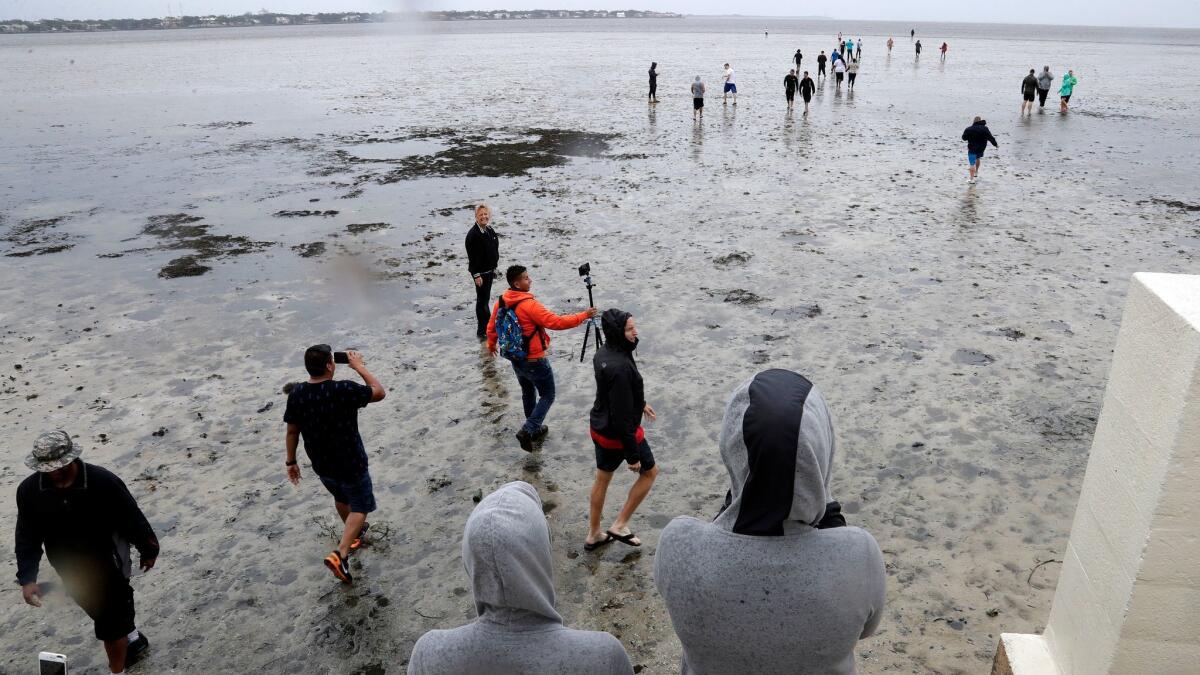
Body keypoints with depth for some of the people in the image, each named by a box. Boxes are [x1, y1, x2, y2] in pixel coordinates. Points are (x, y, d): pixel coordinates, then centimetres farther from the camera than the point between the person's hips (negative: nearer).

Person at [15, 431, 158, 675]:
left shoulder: (103, 482, -28)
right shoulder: (29, 490, -16)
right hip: (70, 572, 5)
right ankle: (133, 638, 53)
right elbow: (27, 536, -6)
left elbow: (132, 518, -15)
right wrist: (27, 578, -12)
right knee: (101, 612, 26)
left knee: (110, 623, 5)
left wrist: (148, 550, -3)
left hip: (106, 565, -5)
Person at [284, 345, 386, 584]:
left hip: (321, 464, 6)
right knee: (360, 507, 11)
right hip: (350, 463, -6)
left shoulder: (296, 394, -11)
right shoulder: (343, 390, -27)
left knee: (341, 499, 30)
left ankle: (354, 533, 53)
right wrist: (359, 366, -5)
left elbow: (292, 431, -1)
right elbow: (380, 392, -13)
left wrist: (291, 461, 12)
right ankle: (340, 554, -6)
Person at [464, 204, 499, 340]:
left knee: (486, 299, 19)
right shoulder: (473, 234, -21)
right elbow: (472, 256, -20)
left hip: (489, 270, 8)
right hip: (480, 272, -8)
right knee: (482, 300, -1)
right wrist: (476, 275, -21)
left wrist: (494, 267, 17)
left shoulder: (490, 230, 5)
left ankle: (486, 327, 32)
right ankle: (482, 331, 6)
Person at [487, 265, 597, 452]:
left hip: (516, 359, 8)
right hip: (535, 361, -8)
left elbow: (492, 326, 9)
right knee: (547, 396, 6)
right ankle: (528, 430, -5)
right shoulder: (529, 305, -25)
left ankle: (534, 429, 36)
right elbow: (556, 322, -27)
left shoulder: (501, 302, -3)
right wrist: (583, 316, -19)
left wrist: (491, 344, 28)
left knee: (528, 393, 24)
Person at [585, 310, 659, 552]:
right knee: (650, 471, 16)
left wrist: (640, 403, 30)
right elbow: (622, 416, -28)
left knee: (602, 478, 22)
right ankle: (620, 525, 20)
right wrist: (632, 454, -21)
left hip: (599, 429, 8)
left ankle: (593, 535, 37)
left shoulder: (602, 353, -2)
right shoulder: (620, 367, -32)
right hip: (619, 434, -8)